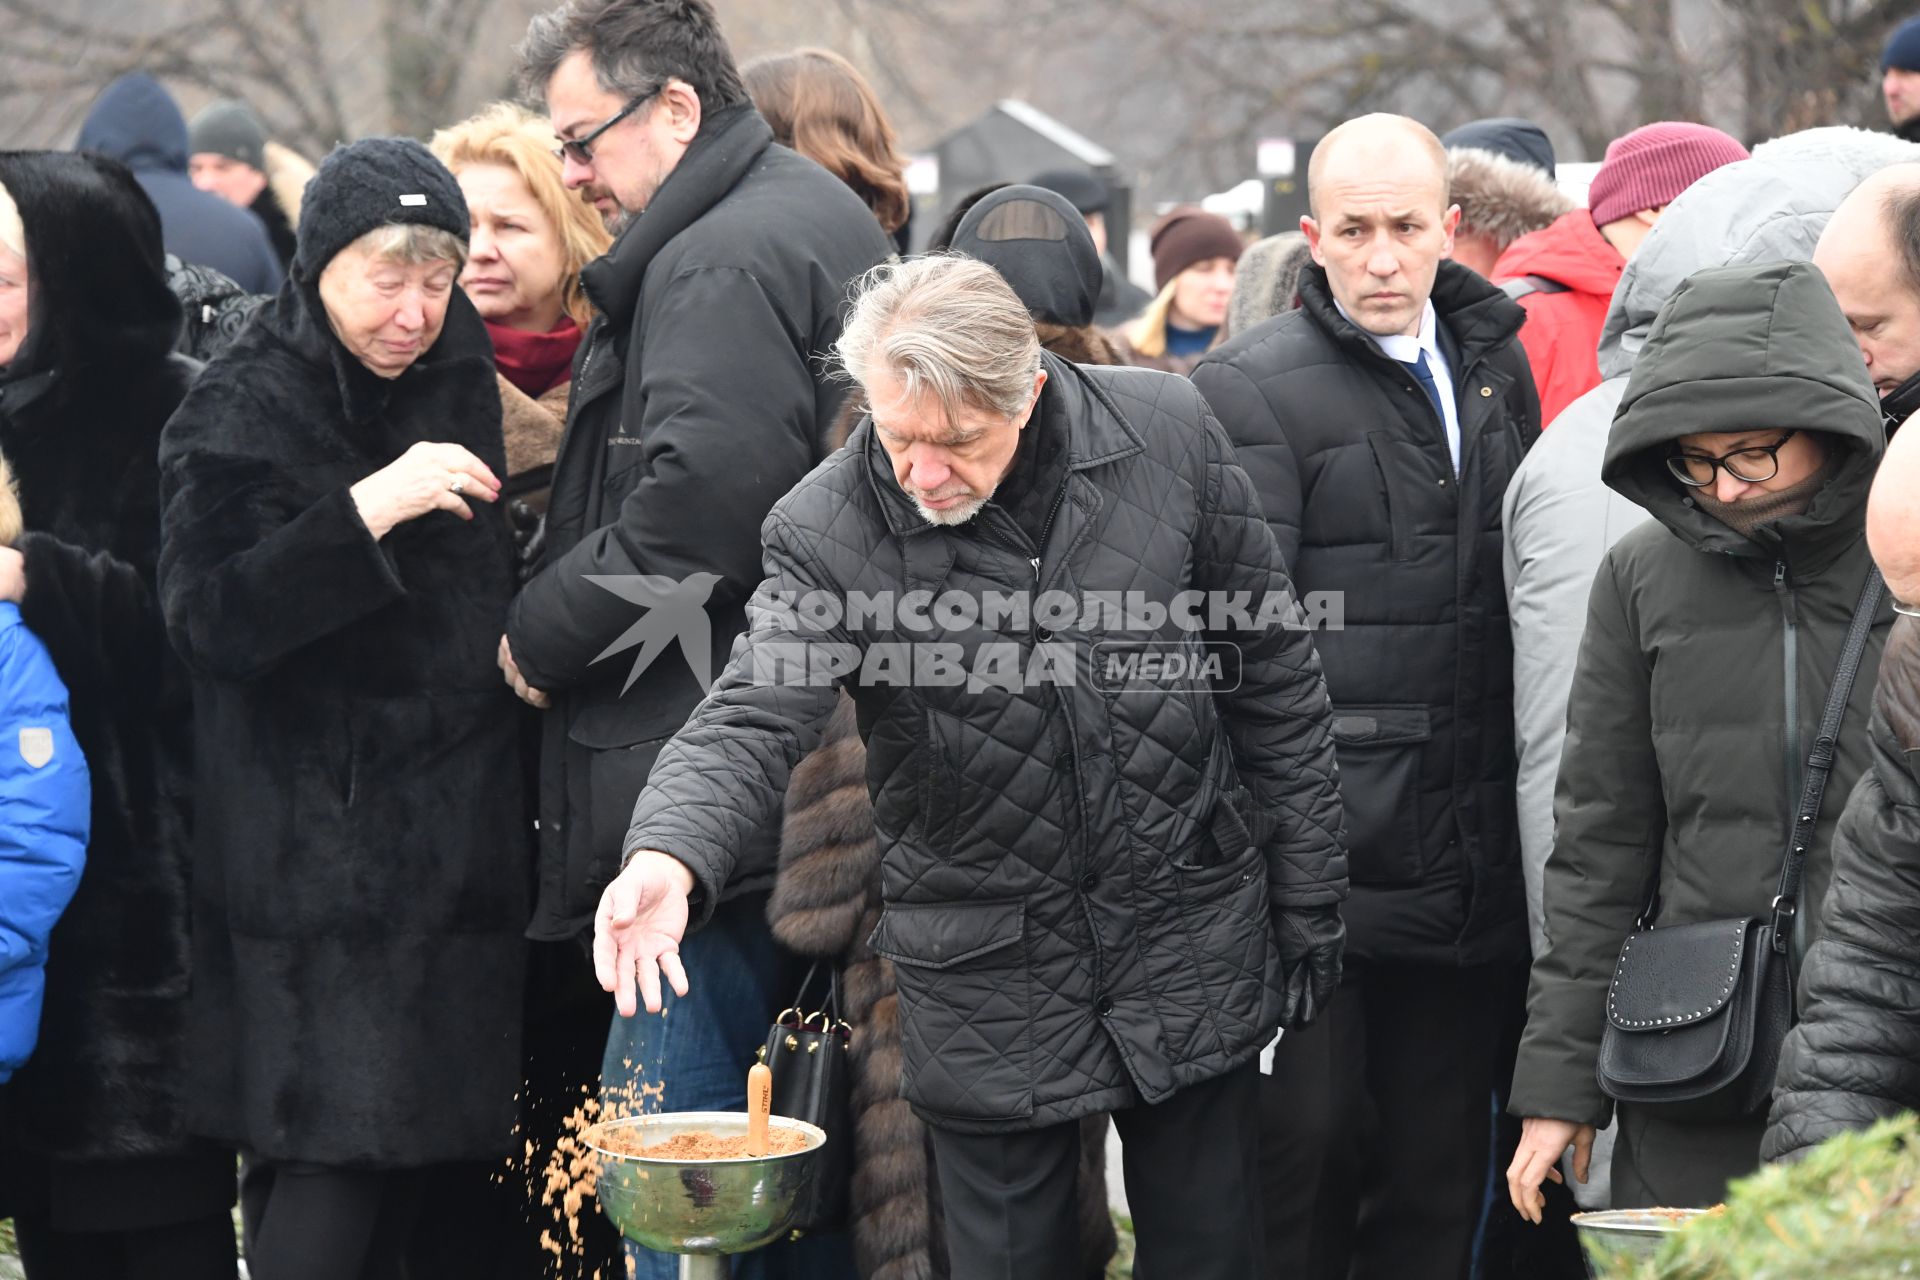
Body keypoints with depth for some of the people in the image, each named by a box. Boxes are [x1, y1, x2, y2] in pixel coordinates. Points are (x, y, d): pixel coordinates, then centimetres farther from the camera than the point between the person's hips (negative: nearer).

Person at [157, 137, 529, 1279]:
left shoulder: (456, 380, 13)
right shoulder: (244, 409, -5)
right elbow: (211, 615, -19)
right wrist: (370, 509, -26)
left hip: (459, 842, 6)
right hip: (317, 870, -6)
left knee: (439, 1169, 5)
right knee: (328, 1185, -11)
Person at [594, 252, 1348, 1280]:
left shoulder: (1167, 435, -10)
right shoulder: (827, 532, -14)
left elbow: (1274, 680, -1)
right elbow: (752, 719, -26)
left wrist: (1306, 907, 2)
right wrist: (669, 855, -48)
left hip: (1191, 955, 1)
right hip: (986, 983, -1)